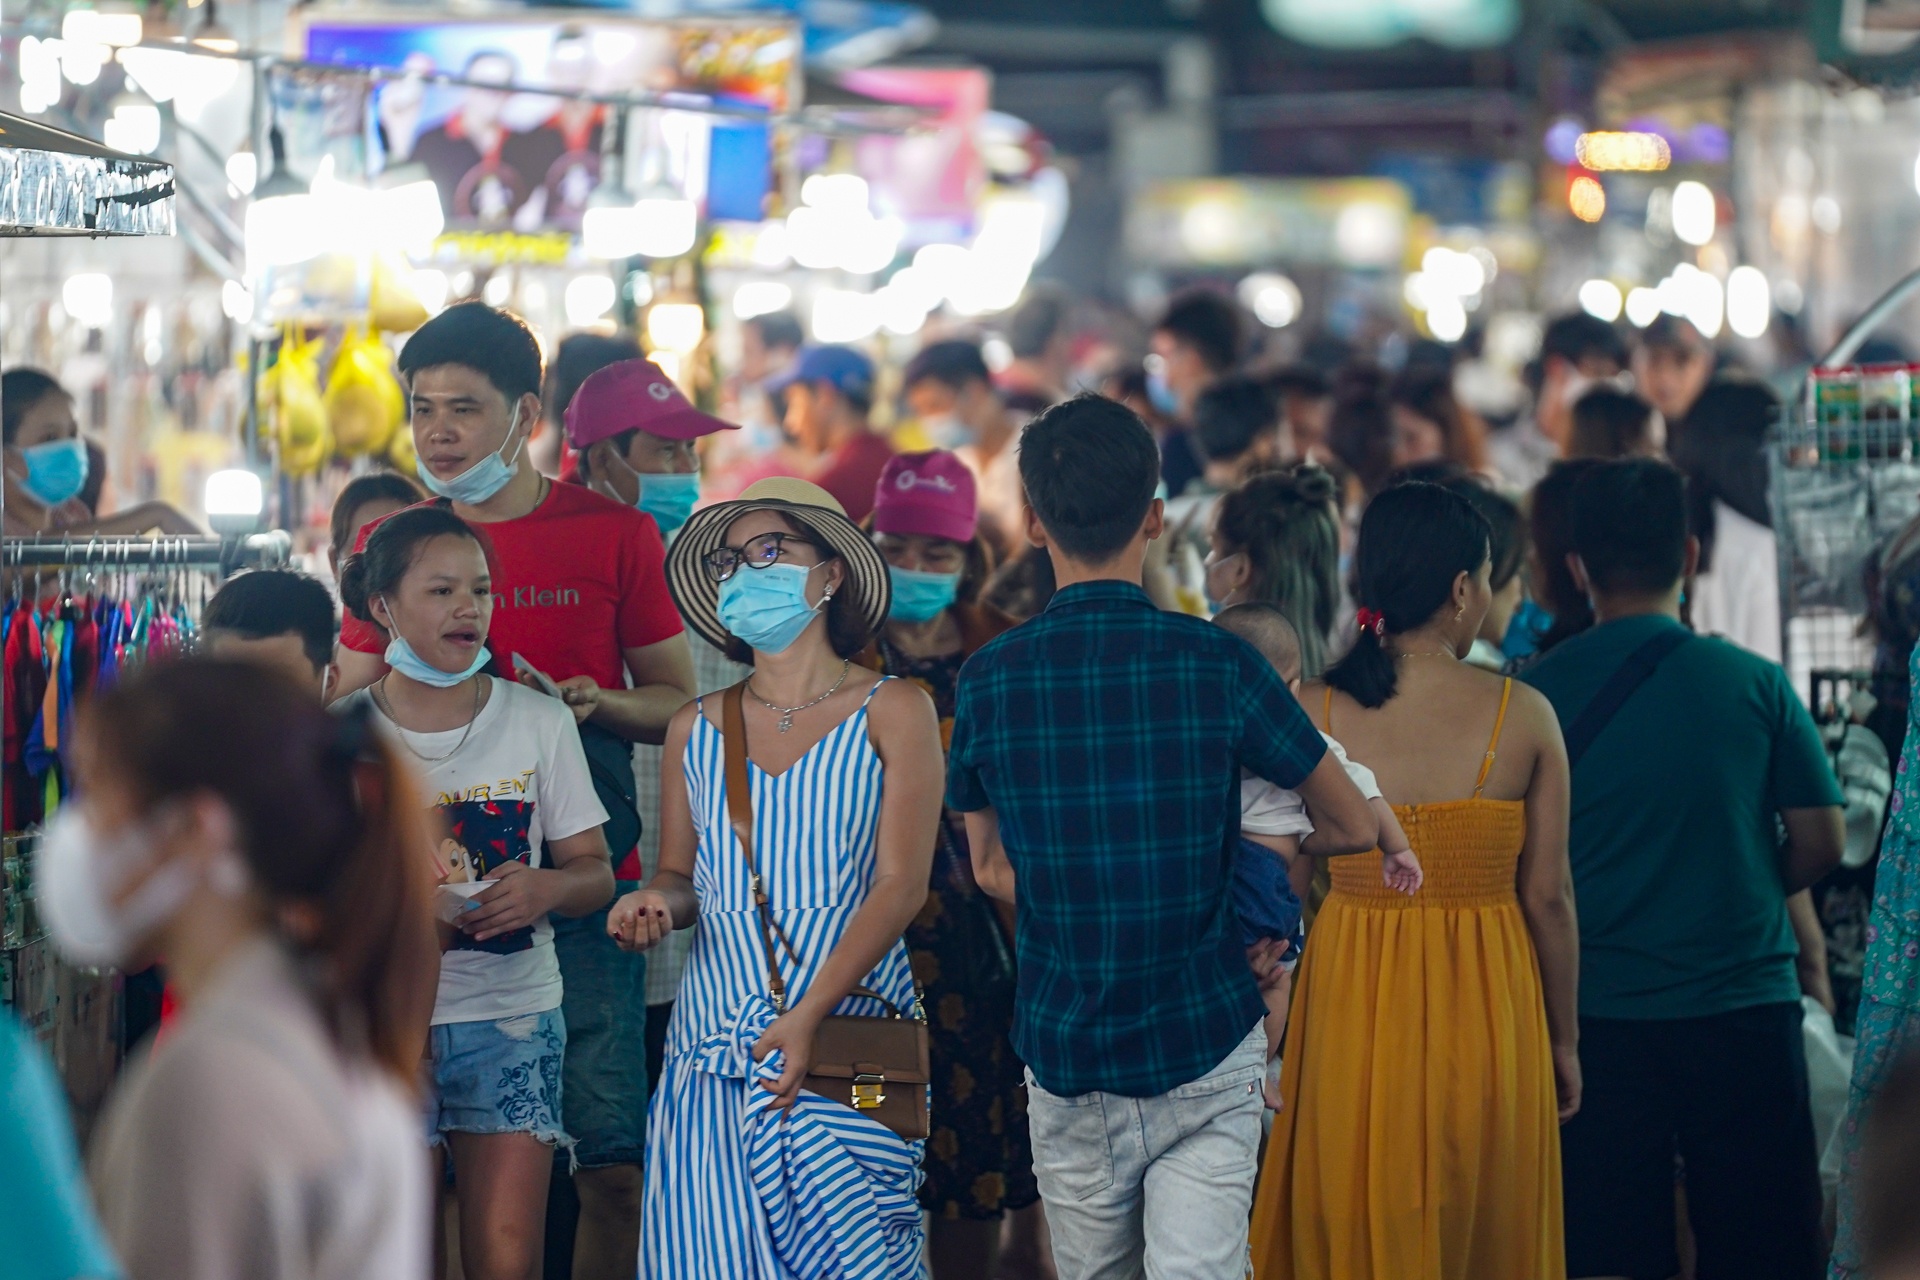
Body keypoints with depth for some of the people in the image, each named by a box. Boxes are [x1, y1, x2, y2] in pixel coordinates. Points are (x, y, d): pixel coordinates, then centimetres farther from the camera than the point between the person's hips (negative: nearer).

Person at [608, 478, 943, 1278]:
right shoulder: (696, 729, 13)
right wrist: (657, 902, -7)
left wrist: (808, 1015, -15)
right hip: (714, 1043, 3)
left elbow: (901, 884, -5)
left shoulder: (892, 713, 2)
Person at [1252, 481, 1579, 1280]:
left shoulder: (1311, 715, -6)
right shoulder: (1523, 716, -7)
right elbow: (1548, 897, -3)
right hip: (1486, 1016, 0)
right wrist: (1563, 1039, 10)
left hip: (1353, 1012, 1)